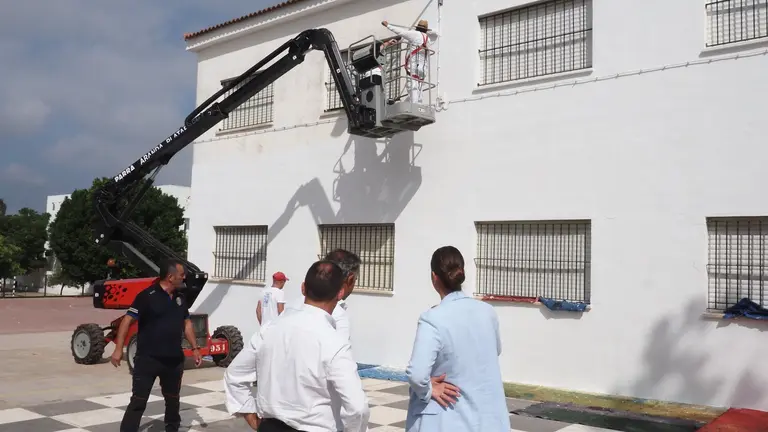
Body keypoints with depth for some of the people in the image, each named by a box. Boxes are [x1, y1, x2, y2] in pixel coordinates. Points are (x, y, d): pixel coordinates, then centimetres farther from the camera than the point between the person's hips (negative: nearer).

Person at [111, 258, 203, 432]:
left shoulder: (179, 298, 9)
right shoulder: (147, 296, -13)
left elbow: (186, 323, 18)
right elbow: (127, 320, -14)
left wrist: (195, 348, 14)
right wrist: (118, 349, -19)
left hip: (174, 359, 6)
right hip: (148, 358, -6)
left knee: (173, 398, 20)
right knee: (138, 400, -4)